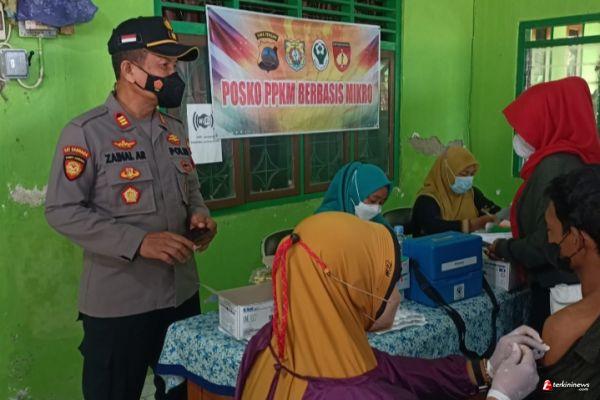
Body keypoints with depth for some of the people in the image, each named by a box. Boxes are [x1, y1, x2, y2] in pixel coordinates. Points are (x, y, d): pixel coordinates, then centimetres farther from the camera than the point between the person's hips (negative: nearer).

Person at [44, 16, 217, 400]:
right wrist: (138, 242, -24)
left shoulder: (175, 130, 8)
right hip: (118, 302, -6)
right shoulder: (86, 132, -12)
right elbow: (62, 211, -16)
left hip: (182, 292, 6)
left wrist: (198, 213, -4)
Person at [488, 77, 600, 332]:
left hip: (556, 289, -9)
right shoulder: (578, 156, 8)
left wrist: (503, 248, -7)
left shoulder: (554, 165, -20)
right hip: (574, 284, 9)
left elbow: (545, 244, -23)